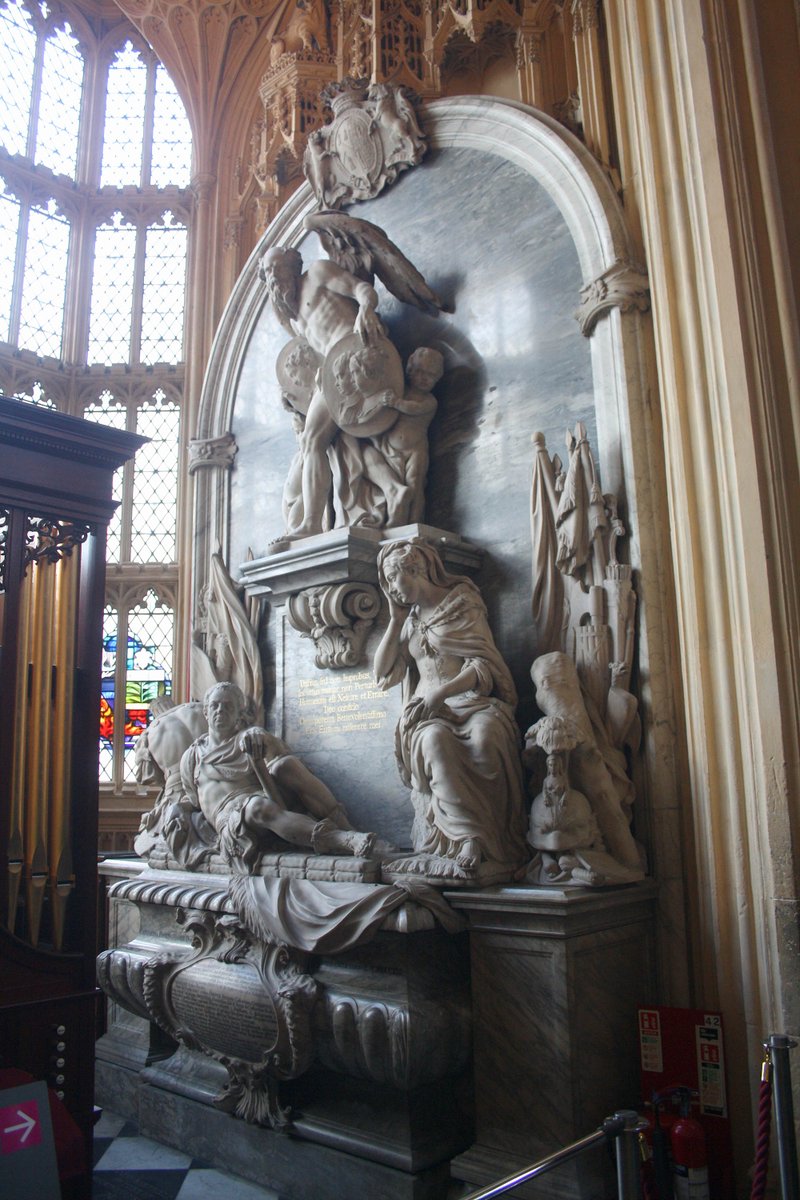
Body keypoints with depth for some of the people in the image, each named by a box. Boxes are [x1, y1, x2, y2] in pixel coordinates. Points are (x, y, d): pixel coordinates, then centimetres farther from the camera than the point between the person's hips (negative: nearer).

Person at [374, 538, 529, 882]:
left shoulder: (462, 604, 6)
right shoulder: (409, 619, 23)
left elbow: (483, 665, -5)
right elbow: (382, 673, 16)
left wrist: (442, 691, -21)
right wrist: (396, 619, 12)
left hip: (472, 701, -3)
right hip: (428, 712, 3)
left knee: (484, 739, -38)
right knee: (436, 741, -35)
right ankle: (472, 844, -37)